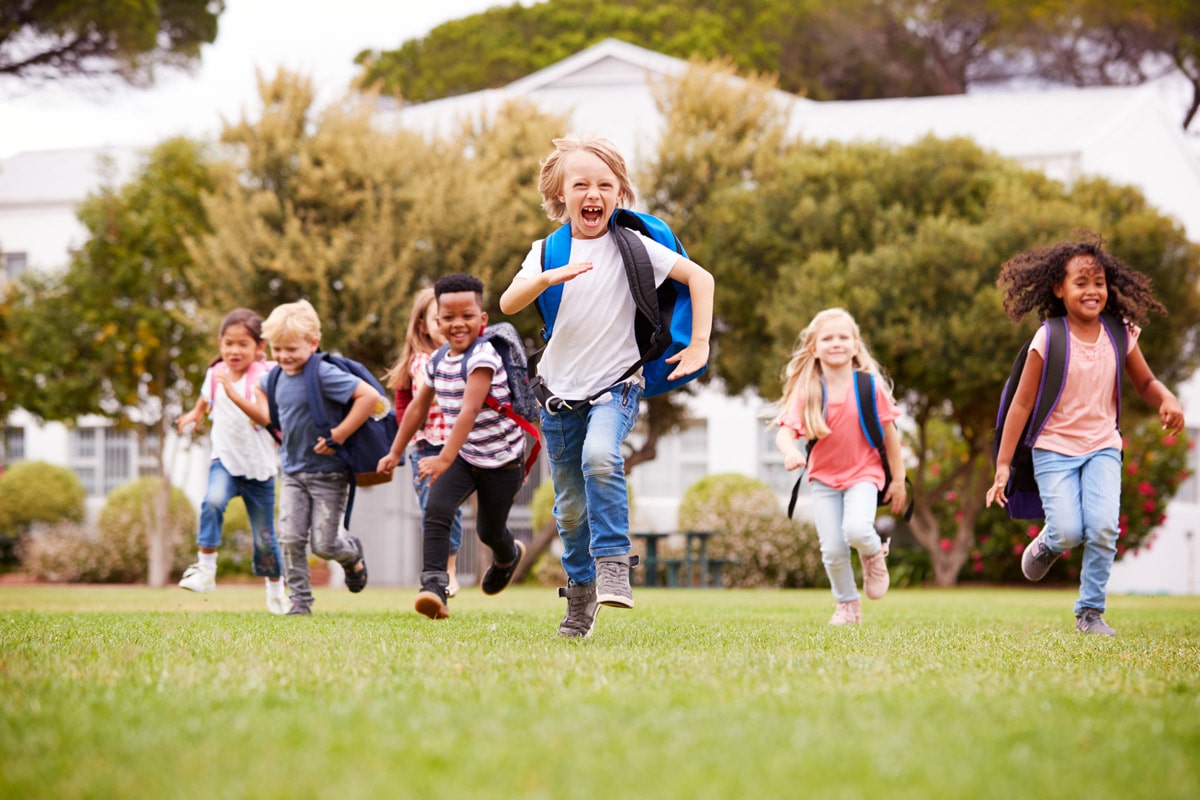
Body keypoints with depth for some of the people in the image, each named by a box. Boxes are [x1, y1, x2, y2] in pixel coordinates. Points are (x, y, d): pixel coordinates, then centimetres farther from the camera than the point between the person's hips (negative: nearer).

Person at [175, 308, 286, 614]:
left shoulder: (262, 377, -12)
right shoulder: (215, 374, 3)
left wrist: (233, 393, -37)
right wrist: (194, 415, 19)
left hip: (259, 465, -2)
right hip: (225, 459, 2)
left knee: (264, 537, 7)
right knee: (213, 501, -30)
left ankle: (276, 592, 28)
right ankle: (205, 571, -26)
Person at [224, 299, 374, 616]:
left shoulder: (323, 374, -20)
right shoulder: (278, 377, 4)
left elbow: (370, 396, -27)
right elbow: (268, 416, 20)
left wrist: (338, 436, -23)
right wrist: (235, 397, 7)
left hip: (328, 474, -6)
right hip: (293, 474, 6)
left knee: (323, 545, -1)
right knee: (291, 539, -5)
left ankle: (352, 553, 32)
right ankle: (299, 601, 4)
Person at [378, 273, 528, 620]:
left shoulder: (483, 358, -24)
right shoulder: (438, 362, -1)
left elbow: (469, 412, -34)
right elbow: (418, 407, 14)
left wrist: (445, 459, -42)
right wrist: (396, 453, 20)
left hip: (501, 459, -5)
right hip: (463, 454, 5)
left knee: (489, 531, 11)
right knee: (436, 510, -21)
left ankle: (508, 556, 48)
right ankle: (434, 586, -25)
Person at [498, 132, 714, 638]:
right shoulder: (548, 251, 1)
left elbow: (700, 277, -2)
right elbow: (508, 304, -16)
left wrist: (699, 344, -10)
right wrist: (550, 277, -34)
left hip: (615, 386, -3)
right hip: (560, 392, 3)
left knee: (600, 458, -33)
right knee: (571, 508, 8)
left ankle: (613, 562, -24)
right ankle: (581, 595, 27)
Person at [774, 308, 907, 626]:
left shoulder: (870, 387, -10)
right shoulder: (806, 392, -10)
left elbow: (889, 433, -2)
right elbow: (785, 430, -19)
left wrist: (898, 480, 2)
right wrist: (791, 452, -43)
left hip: (863, 473, -2)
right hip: (824, 478, 2)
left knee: (856, 529, -28)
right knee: (833, 550, -1)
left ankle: (875, 552, 8)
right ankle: (847, 605, 25)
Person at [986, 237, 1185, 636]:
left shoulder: (1121, 335, -3)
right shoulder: (1049, 340, -12)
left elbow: (1146, 383, 11)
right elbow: (1022, 404, -9)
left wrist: (1168, 400, -14)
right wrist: (1003, 465, -9)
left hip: (1102, 448, 2)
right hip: (1055, 449, -2)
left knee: (1104, 526, -16)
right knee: (1069, 532, -15)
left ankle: (1091, 611, 1)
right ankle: (1048, 543, 24)